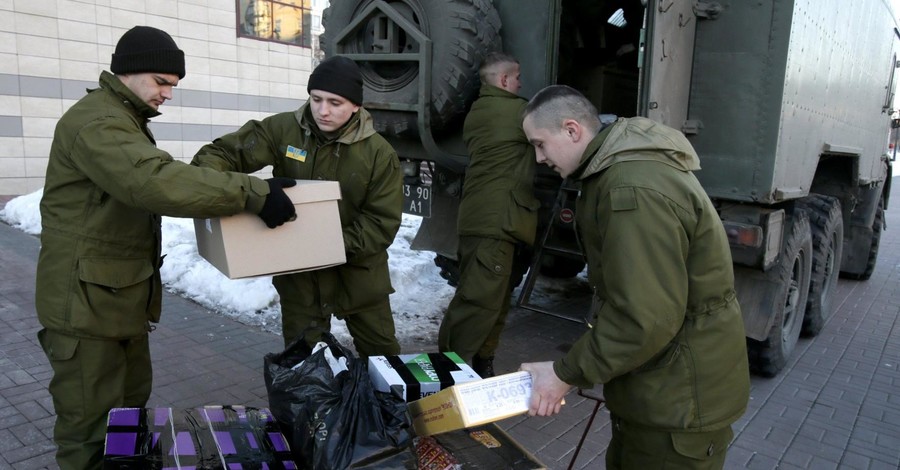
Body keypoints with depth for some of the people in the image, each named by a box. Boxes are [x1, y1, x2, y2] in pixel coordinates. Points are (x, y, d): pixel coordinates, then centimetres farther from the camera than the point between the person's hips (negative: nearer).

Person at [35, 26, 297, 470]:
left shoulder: (125, 120, 17)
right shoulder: (96, 122, -19)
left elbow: (158, 177, 16)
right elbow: (155, 181, -35)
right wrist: (253, 193, -35)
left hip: (123, 295, 10)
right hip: (87, 299, -10)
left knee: (131, 401, 22)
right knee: (92, 427, 1)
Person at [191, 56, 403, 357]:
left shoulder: (379, 153, -13)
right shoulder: (281, 130, -8)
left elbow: (382, 223, -14)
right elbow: (225, 152, -5)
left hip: (357, 270, -1)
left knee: (382, 354, 15)